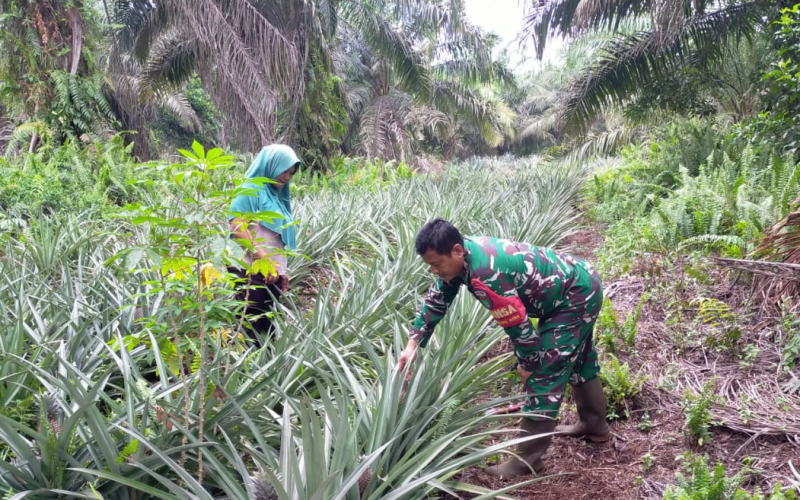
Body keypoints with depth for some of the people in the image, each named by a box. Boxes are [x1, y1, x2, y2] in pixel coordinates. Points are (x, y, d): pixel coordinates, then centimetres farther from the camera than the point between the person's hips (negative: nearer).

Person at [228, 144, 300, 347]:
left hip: (272, 274, 8)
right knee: (251, 328, -7)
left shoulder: (277, 196, 19)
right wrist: (263, 259, -21)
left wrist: (282, 270, 16)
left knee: (266, 328, 10)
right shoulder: (250, 190, -5)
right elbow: (237, 228, -17)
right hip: (251, 273, -8)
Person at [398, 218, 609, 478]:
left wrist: (527, 363, -10)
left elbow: (517, 323, -27)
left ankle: (528, 458, 5)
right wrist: (413, 344, 0)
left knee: (545, 373, -6)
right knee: (577, 360, 26)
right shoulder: (462, 255, -7)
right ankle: (595, 425, 46)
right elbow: (436, 300, 3)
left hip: (576, 298, -10)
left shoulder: (486, 276, -36)